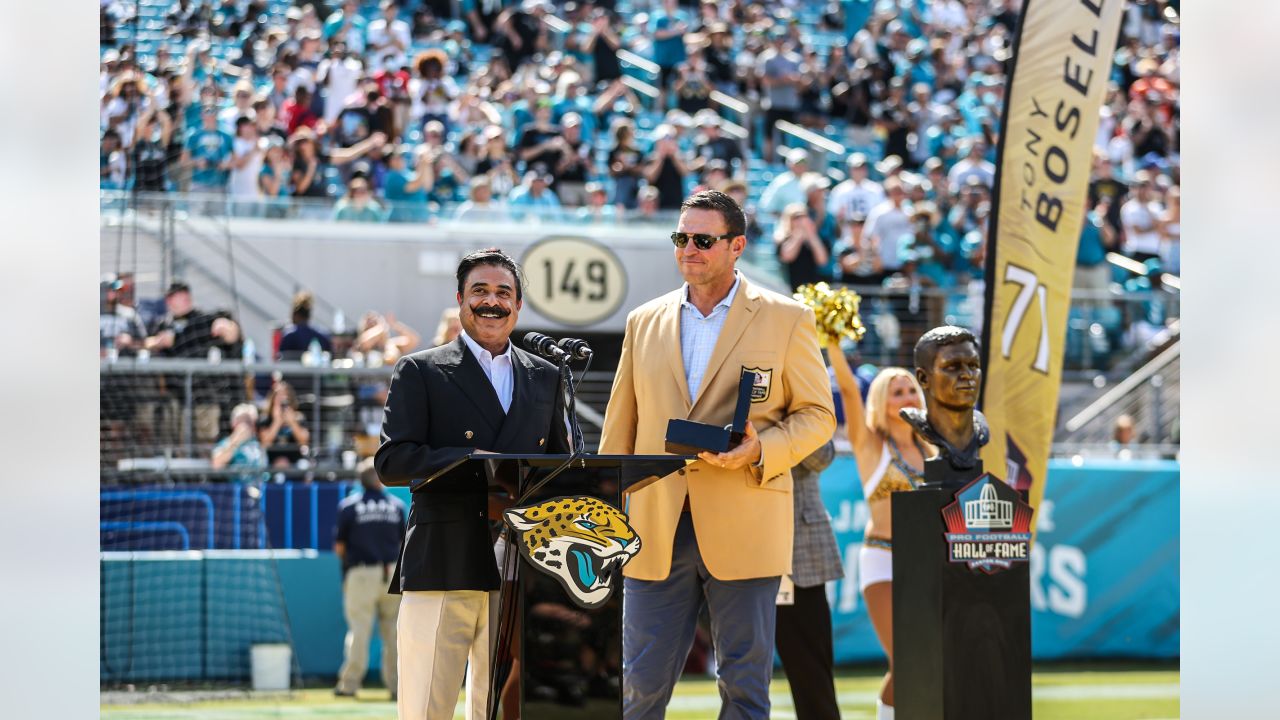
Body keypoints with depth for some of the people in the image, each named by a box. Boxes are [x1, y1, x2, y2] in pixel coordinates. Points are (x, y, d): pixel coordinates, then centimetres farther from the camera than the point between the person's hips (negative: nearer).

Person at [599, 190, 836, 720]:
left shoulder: (786, 319, 4)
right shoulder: (645, 323, 13)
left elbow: (817, 415, 5)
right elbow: (619, 426, 16)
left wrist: (761, 451, -14)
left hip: (744, 532, -2)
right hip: (656, 533, 2)